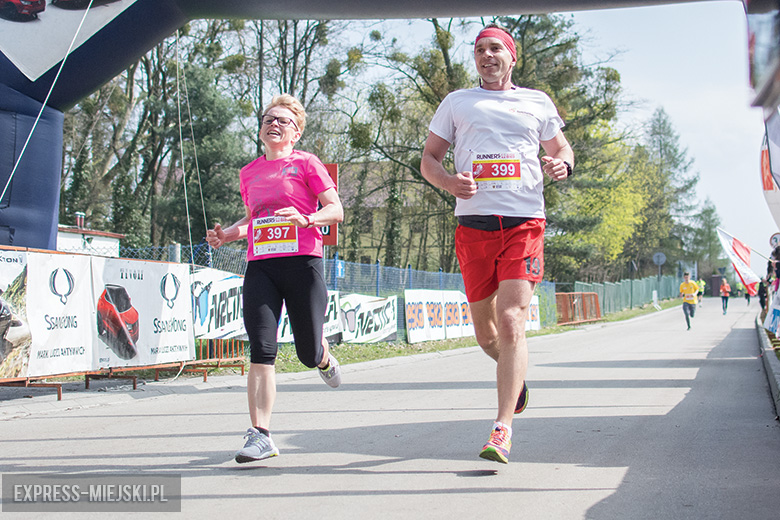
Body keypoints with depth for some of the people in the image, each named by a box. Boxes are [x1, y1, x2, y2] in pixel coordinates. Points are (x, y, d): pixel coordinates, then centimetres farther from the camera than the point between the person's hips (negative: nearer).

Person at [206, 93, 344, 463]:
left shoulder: (305, 163, 5)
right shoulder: (249, 173, 19)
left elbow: (336, 210, -1)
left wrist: (307, 219, -20)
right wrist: (226, 235, 11)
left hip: (302, 262, -3)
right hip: (260, 266, 3)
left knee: (308, 354, 2)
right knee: (260, 351, -11)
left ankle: (324, 358, 41)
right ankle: (260, 435, -11)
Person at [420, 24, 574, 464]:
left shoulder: (537, 102, 17)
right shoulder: (457, 102, 17)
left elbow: (562, 149, 23)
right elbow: (429, 159, 15)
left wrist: (562, 164, -3)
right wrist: (450, 181, -8)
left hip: (524, 225, -2)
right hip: (473, 225, 2)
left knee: (511, 322, -15)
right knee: (486, 331, 8)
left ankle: (503, 430, -14)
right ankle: (516, 373, 41)